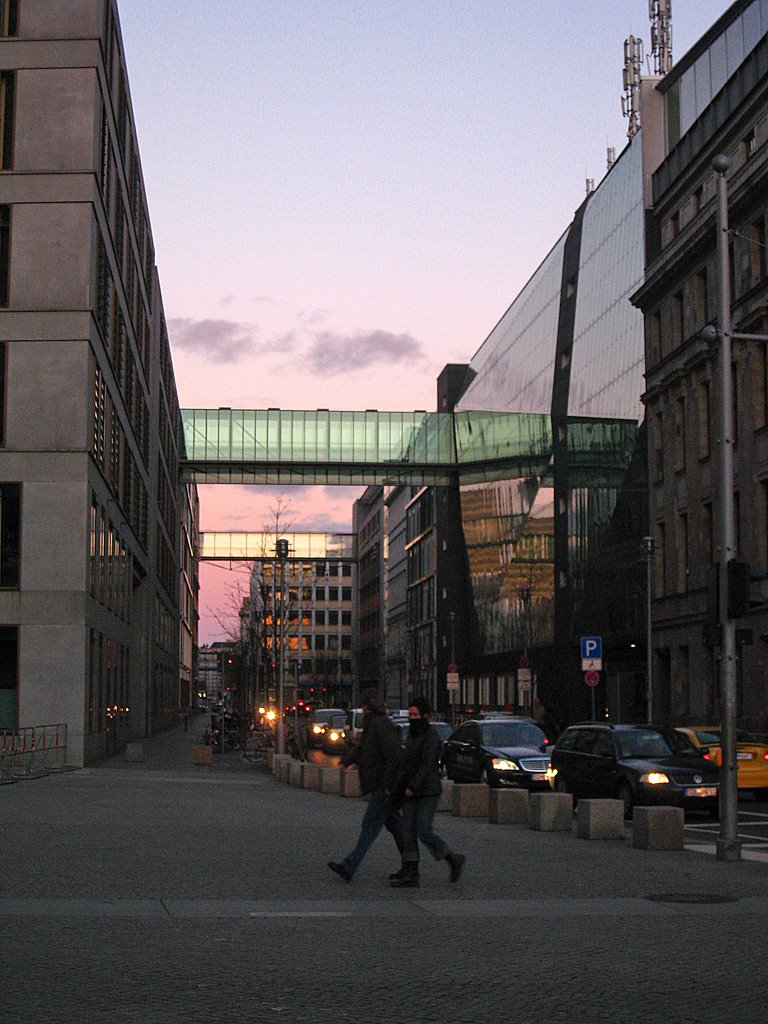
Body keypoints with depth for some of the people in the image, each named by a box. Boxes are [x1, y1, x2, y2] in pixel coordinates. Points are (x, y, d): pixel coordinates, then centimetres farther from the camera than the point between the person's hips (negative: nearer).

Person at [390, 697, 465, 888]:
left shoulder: (431, 735, -13)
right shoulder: (412, 735, 14)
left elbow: (427, 764, -20)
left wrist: (412, 787, -22)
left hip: (427, 792, -9)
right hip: (410, 792, 9)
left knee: (424, 832, -9)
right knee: (409, 831, 2)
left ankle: (453, 859, 8)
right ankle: (410, 873, 1)